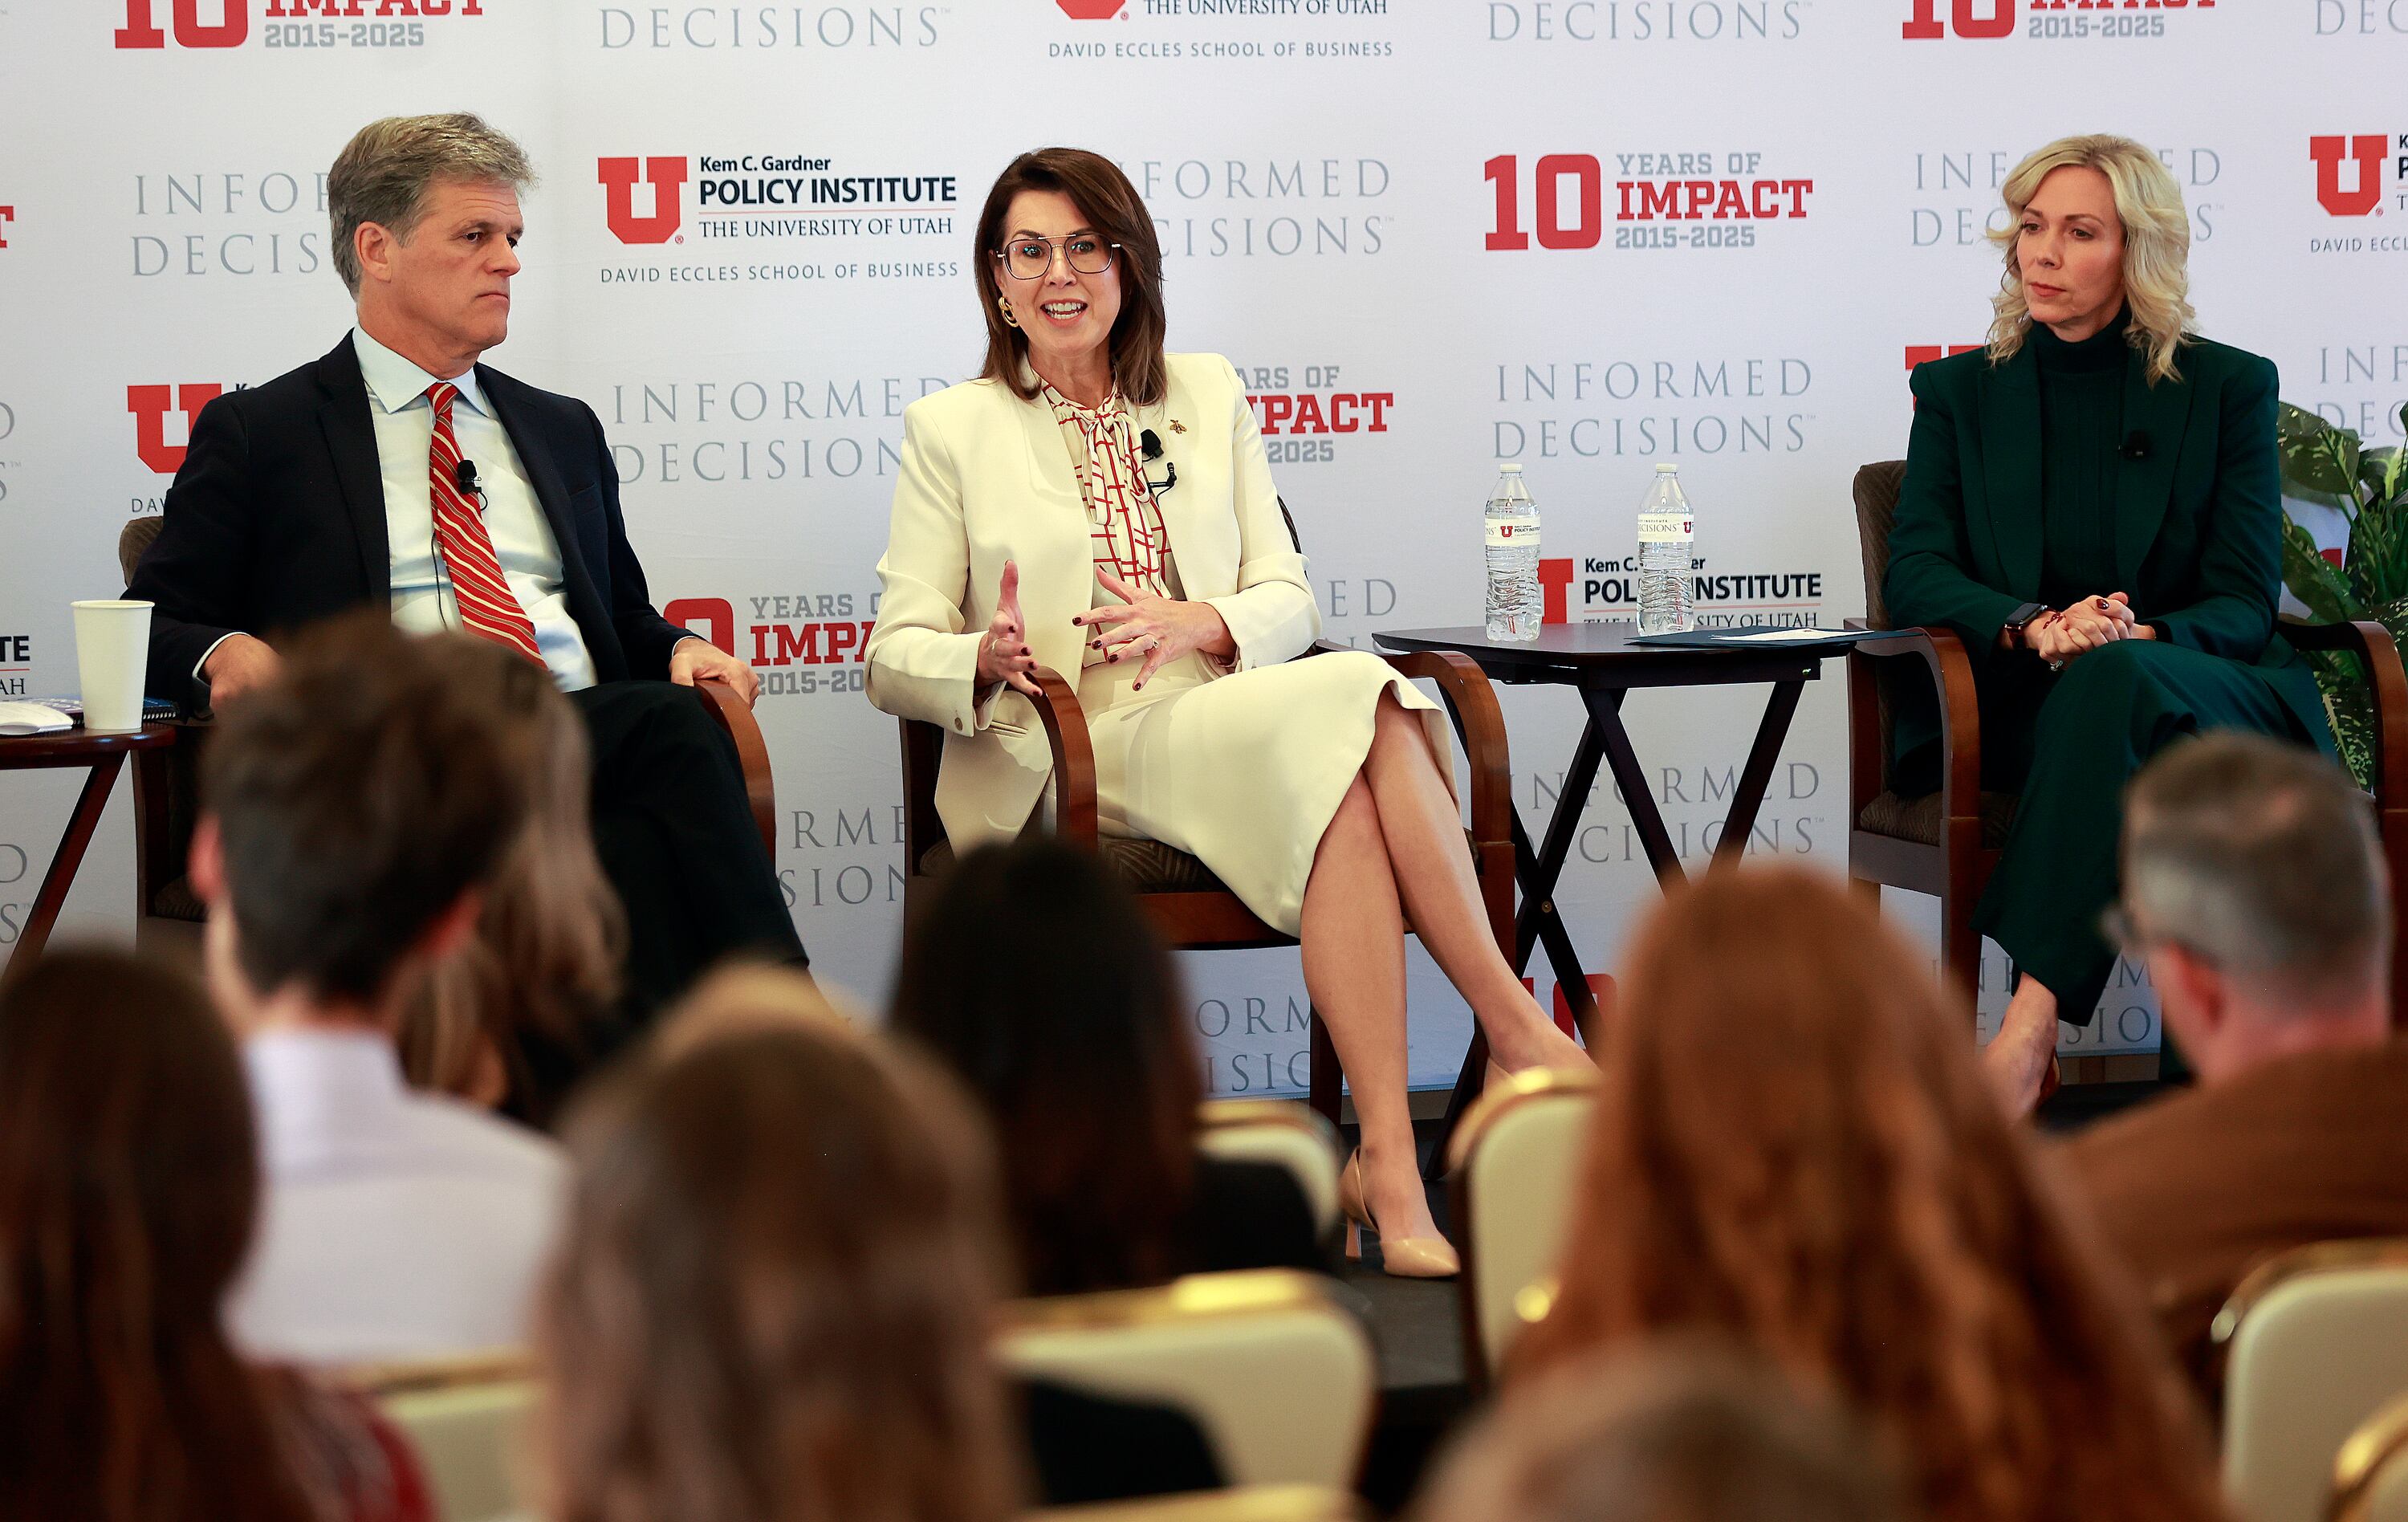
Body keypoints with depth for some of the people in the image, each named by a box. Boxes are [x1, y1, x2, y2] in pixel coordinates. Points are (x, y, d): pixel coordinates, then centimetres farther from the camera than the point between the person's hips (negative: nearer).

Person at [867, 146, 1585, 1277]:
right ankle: (1516, 1029, -32)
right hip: (1062, 762, -4)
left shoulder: (1207, 395, 20)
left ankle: (1388, 1163, -40)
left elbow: (1288, 599, 14)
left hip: (1224, 731, 4)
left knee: (1353, 746, -35)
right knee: (1353, 708, -32)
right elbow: (894, 659, 6)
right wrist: (985, 662, -17)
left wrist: (1200, 624, -9)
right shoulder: (951, 430, 11)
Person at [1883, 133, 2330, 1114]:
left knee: (2116, 678, -37)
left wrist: (2138, 637, -23)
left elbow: (2243, 604, 1)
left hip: (2216, 699, -1)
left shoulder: (2227, 388, 9)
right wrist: (2036, 626, -21)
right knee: (2101, 679, -36)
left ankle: (2030, 1024, -50)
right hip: (2018, 710, 1)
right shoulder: (1958, 392, 14)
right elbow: (1913, 574, 1)